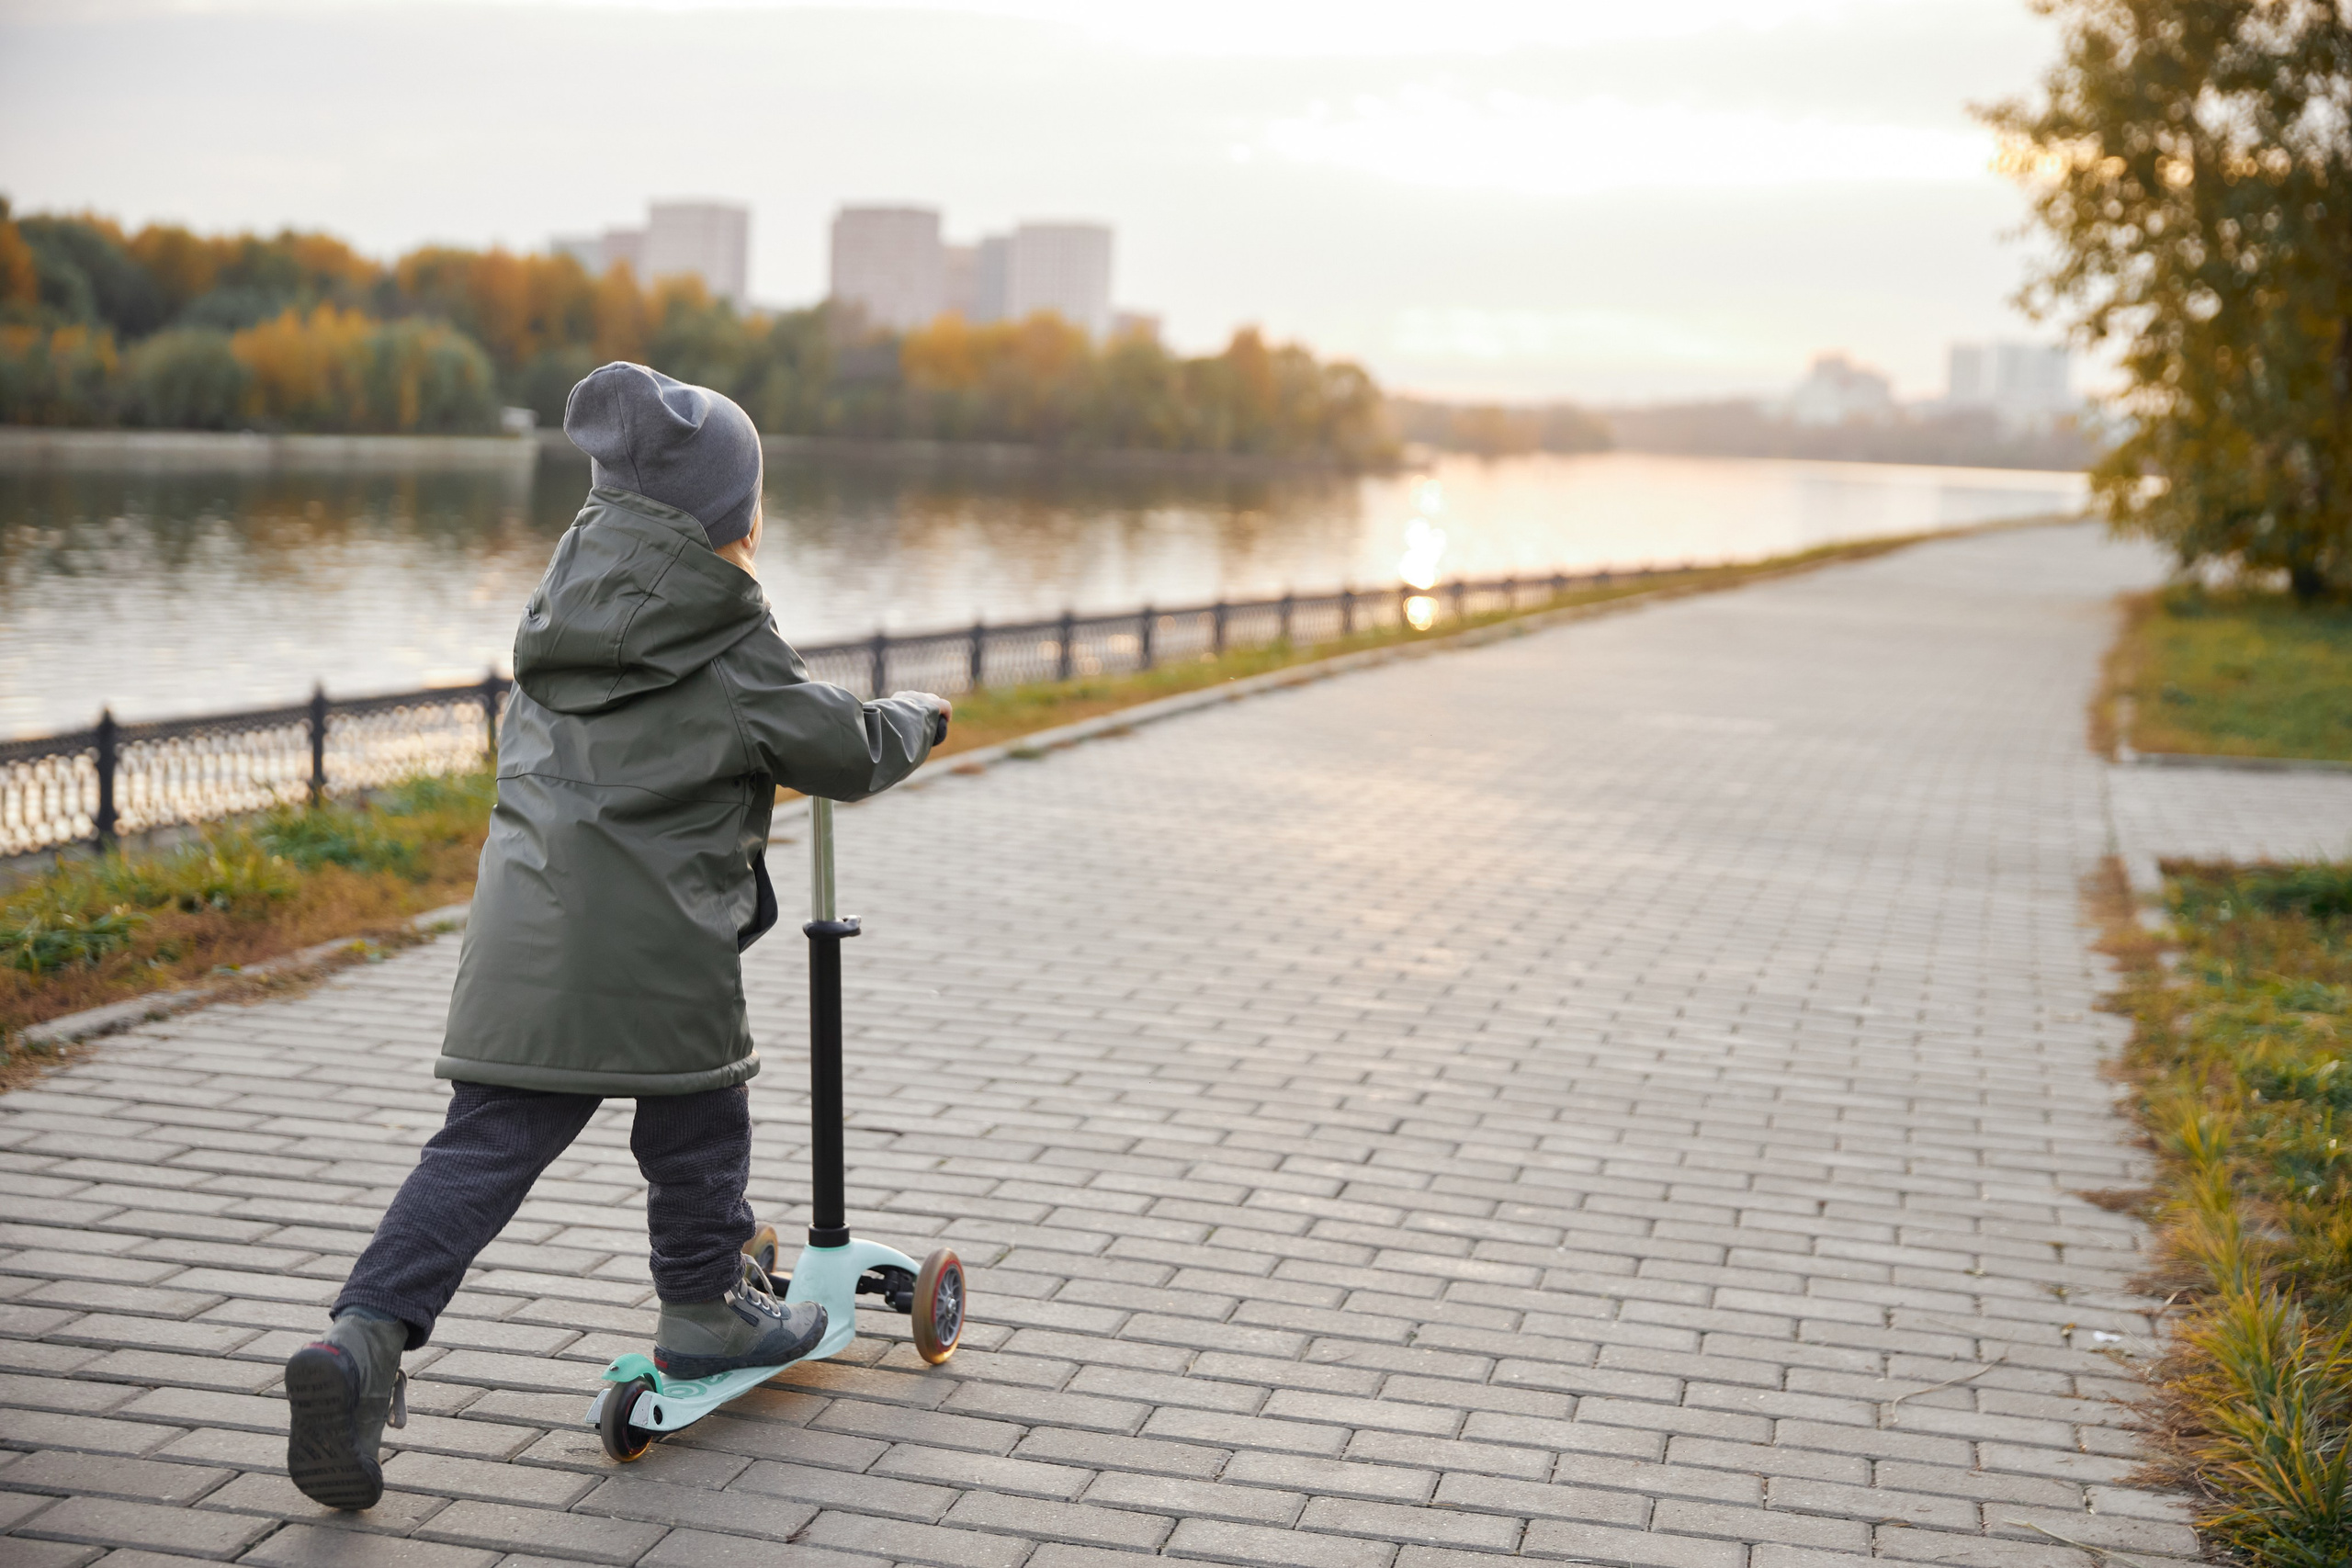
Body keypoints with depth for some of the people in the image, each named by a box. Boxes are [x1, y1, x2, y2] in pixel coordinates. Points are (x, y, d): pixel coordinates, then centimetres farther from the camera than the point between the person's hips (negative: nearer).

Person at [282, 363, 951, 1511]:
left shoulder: (560, 617, 16)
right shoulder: (731, 650, -4)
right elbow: (848, 753, 3)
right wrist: (921, 717, 25)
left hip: (520, 930, 6)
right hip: (654, 940, -6)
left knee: (485, 1144, 6)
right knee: (698, 1115, 16)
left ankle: (365, 1338, -6)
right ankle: (705, 1311, 32)